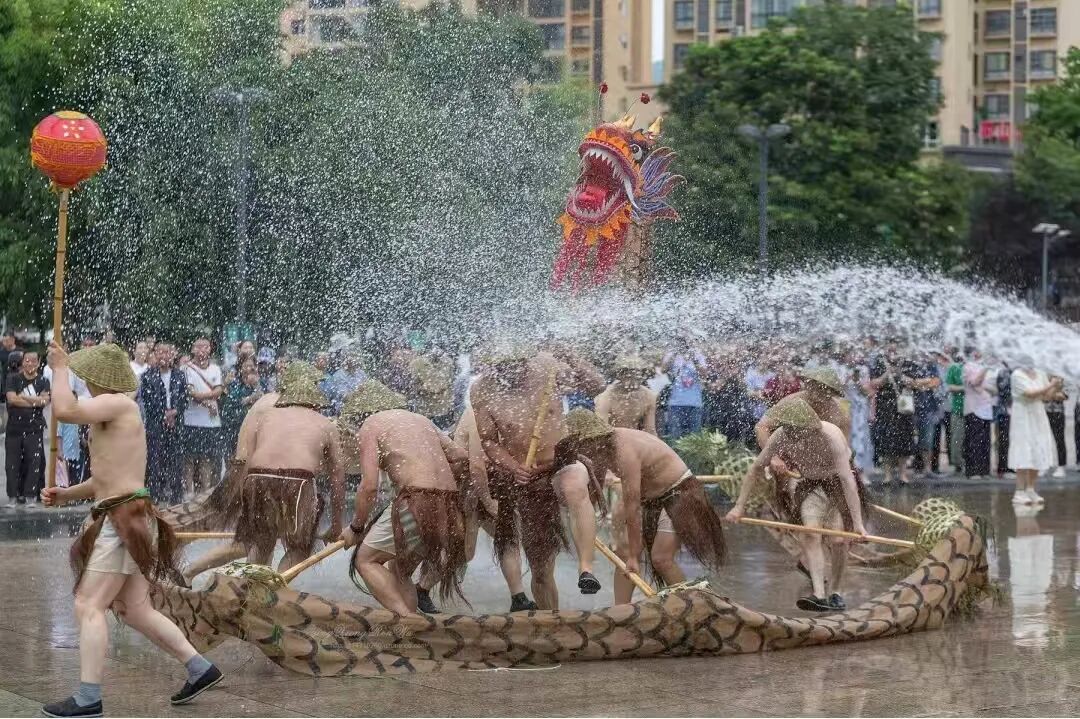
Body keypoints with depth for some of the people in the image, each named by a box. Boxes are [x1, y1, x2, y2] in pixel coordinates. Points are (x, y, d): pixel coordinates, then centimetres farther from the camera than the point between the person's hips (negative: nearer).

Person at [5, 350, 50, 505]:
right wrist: (35, 401, -9)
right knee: (12, 463, 0)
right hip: (14, 428, 0)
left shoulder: (43, 382, 7)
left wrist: (23, 397, -11)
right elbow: (11, 399, -10)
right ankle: (14, 497, 6)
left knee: (34, 463, -6)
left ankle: (30, 496, -2)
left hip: (34, 430, 0)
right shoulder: (13, 379, 4)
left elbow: (45, 400, -10)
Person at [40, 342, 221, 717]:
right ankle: (200, 669, 15)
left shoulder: (117, 404, -11)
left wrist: (60, 368, -10)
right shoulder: (113, 415, 19)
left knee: (88, 606, -10)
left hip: (123, 520, -10)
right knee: (136, 611, 13)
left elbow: (65, 410, -26)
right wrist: (65, 495, 13)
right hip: (125, 520, 10)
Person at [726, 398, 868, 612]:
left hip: (836, 483, -3)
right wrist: (739, 506, -12)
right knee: (810, 534, -16)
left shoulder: (830, 436, -33)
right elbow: (756, 468, -9)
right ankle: (819, 595, -21)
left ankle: (835, 592, 10)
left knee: (838, 540, -10)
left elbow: (847, 478, -37)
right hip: (808, 485, 3)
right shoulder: (781, 436, -21)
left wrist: (858, 522, -42)